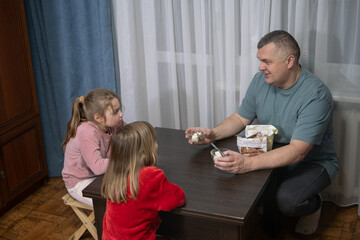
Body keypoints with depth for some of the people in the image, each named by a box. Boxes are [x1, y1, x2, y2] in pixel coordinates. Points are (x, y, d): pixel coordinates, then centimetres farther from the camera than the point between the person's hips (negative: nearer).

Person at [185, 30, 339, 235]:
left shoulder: (315, 95, -29)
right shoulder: (261, 80, -7)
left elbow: (297, 152, -35)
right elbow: (241, 118, 4)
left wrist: (248, 164, -47)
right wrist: (213, 134, -18)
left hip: (313, 161, -6)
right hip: (272, 153, 6)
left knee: (287, 201, -32)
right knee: (230, 166, -16)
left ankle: (313, 206, 5)